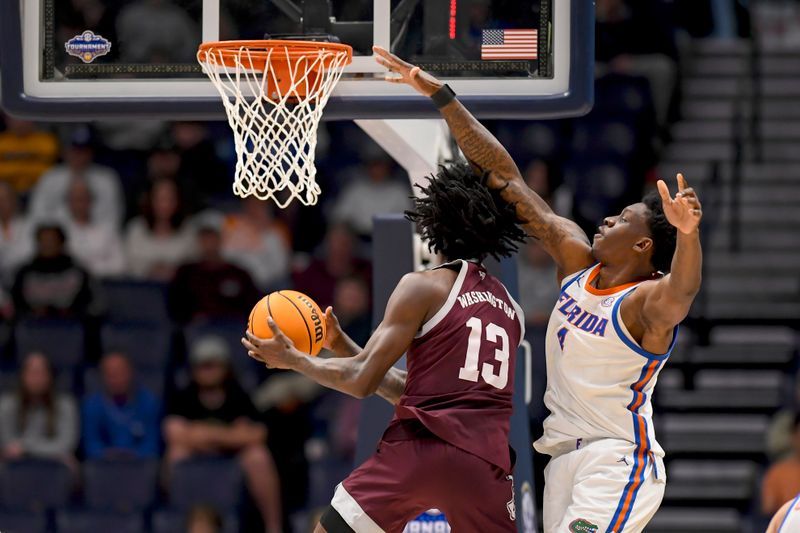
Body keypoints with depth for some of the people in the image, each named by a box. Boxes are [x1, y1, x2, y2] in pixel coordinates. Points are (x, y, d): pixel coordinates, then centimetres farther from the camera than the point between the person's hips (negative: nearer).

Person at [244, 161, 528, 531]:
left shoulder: (423, 287, 0)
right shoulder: (510, 310, 18)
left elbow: (362, 381, -3)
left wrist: (293, 359, 12)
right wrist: (345, 347, 25)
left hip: (421, 446, -4)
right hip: (488, 460, 5)